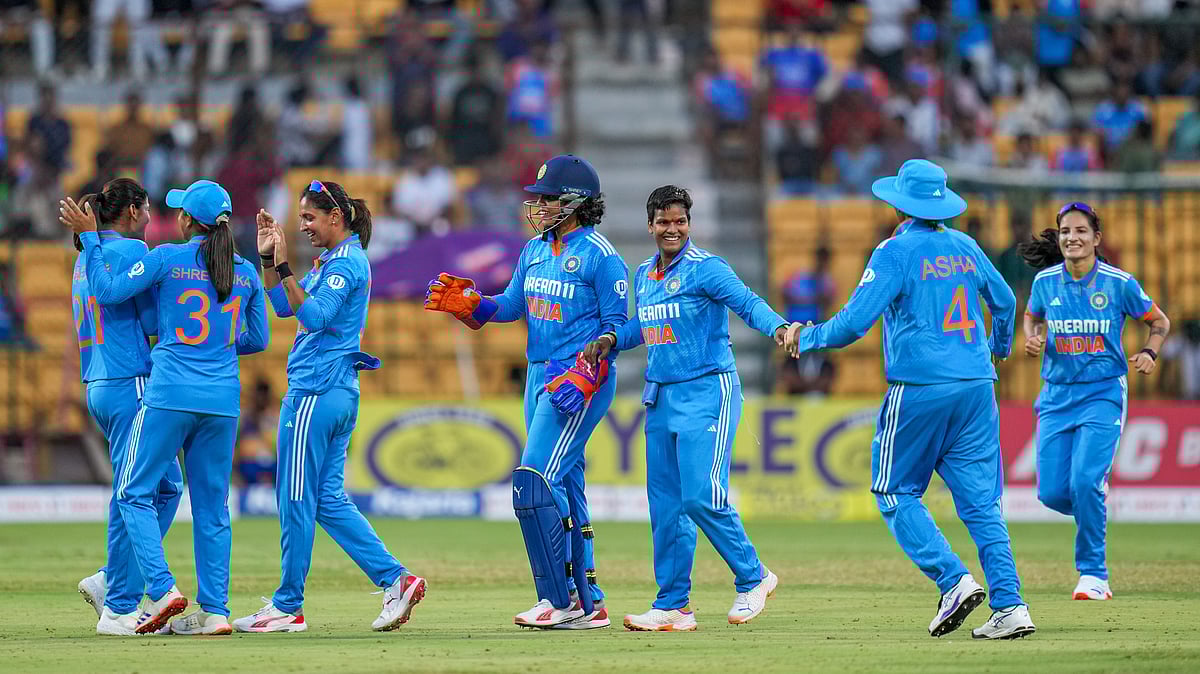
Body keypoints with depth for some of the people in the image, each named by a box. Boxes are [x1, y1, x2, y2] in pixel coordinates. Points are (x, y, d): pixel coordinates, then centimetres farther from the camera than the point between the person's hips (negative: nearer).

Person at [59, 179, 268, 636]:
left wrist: (89, 237, 5)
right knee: (212, 505, 9)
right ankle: (215, 611, 5)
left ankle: (162, 589, -11)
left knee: (135, 493, 4)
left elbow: (107, 292, -4)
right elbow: (257, 340, 14)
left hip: (170, 393, -5)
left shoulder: (167, 259, -5)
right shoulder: (246, 273, 8)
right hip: (223, 399, 5)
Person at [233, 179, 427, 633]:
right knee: (328, 500, 10)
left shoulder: (345, 263, -12)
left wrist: (284, 267, -27)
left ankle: (288, 607, 2)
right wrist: (268, 258, 12)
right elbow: (284, 306, 22)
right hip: (339, 391, 10)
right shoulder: (332, 261, 18)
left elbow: (313, 316, -23)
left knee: (296, 500, -3)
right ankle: (396, 580, 4)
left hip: (316, 392, -10)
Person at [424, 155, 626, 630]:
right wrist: (467, 303, 0)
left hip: (581, 380, -9)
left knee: (535, 481, -17)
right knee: (563, 489, 9)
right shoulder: (535, 250, 14)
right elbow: (511, 306, 17)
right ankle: (588, 603, 12)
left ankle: (560, 599, -14)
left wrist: (583, 377, -21)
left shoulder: (600, 255, -11)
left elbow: (616, 327, -12)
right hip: (540, 376, 9)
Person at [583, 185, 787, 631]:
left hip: (707, 393, -8)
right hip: (659, 396, 8)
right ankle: (673, 606, 12)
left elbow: (748, 303, -23)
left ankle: (753, 578, 4)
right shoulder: (644, 275, 13)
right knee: (665, 504, 7)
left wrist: (777, 328, -41)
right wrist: (611, 340, 11)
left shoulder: (705, 269, -10)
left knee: (701, 497, -15)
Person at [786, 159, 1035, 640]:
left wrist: (805, 339, 6)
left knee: (896, 492, 7)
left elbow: (854, 323, -12)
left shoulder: (896, 252, -7)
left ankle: (954, 581, -10)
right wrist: (999, 347, 47)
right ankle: (1010, 605, -4)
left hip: (919, 388, -5)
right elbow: (1004, 301, 26)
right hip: (976, 385, 5)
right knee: (980, 501, 6)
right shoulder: (964, 247, 12)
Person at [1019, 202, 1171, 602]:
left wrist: (1150, 353, -13)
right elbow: (1032, 317, 21)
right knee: (1052, 493, -4)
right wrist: (1033, 340, -1)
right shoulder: (1046, 281, 0)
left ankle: (1093, 575, -5)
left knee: (1084, 483, -20)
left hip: (1103, 393, -3)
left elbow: (1159, 322, 7)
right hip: (1057, 395, 3)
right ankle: (1095, 502, 32)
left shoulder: (1119, 283, -7)